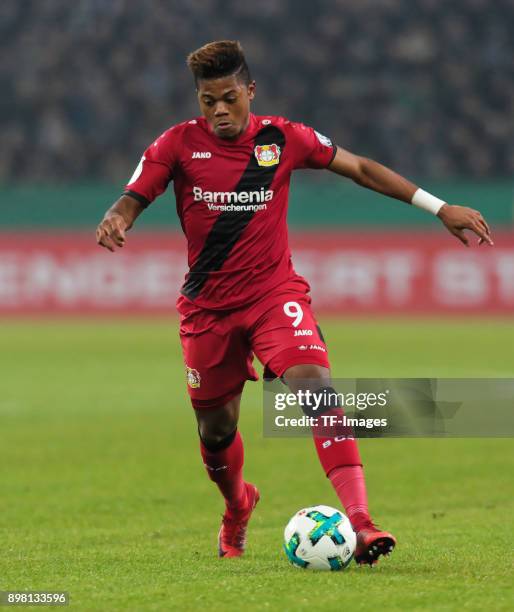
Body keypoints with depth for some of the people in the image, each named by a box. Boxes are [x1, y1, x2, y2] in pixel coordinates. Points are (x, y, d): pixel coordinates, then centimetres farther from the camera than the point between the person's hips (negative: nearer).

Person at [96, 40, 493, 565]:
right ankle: (237, 509, 45)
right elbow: (133, 198, -5)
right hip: (208, 305, 1)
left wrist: (439, 208, 4)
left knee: (316, 388, -25)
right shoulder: (179, 144, -5)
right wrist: (115, 221, -32)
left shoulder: (282, 138, -3)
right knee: (216, 428, 11)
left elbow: (360, 168, 5)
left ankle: (359, 523, -34)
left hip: (275, 292, -1)